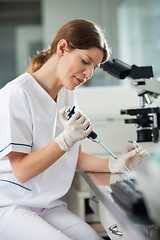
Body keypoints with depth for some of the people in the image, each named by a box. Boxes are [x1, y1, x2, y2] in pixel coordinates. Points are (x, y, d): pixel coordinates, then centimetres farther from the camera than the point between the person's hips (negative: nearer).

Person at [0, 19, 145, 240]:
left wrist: (115, 165, -4)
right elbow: (22, 171, -16)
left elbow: (76, 159, 13)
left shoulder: (67, 95, 10)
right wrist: (66, 140, -26)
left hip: (49, 206, 7)